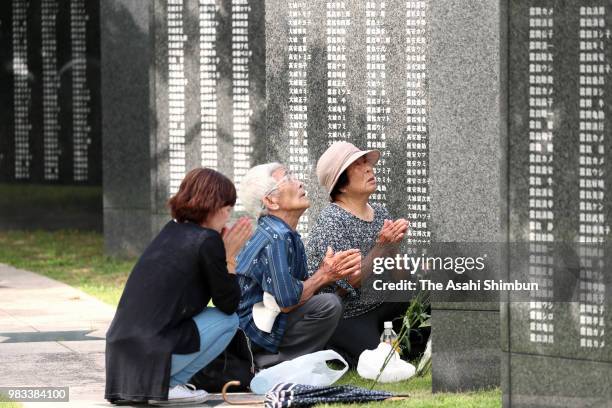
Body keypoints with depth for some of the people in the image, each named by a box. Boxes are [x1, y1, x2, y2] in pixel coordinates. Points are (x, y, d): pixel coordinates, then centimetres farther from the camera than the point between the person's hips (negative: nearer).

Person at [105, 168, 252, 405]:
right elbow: (228, 305, 0)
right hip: (151, 355, -8)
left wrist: (223, 250, 15)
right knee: (228, 321, 10)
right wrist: (230, 256, 7)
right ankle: (168, 385, -1)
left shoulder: (172, 230, 16)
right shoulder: (207, 240, -8)